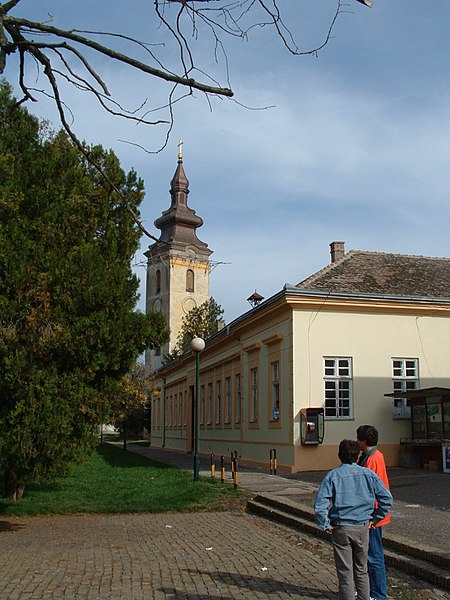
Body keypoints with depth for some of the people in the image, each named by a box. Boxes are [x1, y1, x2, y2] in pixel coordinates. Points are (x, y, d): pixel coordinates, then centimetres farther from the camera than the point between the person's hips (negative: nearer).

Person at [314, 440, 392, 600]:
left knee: (345, 573, 7)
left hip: (341, 529, -2)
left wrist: (326, 525, -6)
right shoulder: (368, 474, -1)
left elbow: (319, 504, -16)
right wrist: (375, 519, 6)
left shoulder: (332, 475, -7)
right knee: (361, 570, 19)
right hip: (362, 528, 2)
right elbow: (387, 498, -3)